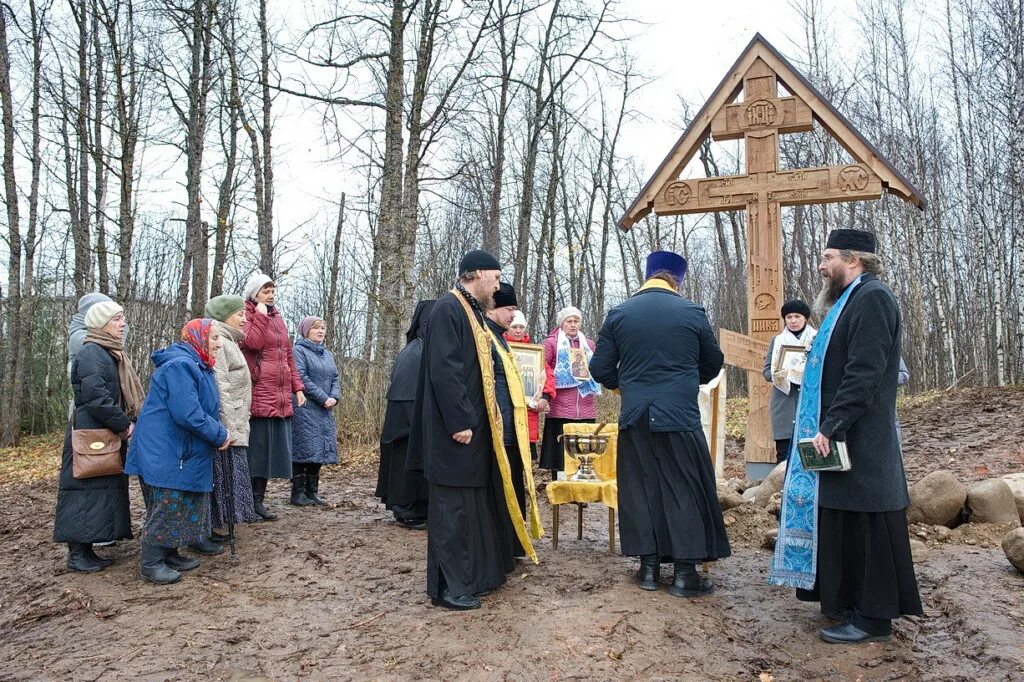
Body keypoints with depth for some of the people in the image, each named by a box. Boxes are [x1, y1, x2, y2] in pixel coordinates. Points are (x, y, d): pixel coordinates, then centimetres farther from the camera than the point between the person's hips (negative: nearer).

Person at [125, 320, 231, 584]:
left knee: (182, 506, 15)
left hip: (184, 453, 11)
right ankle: (150, 563, 5)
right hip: (164, 452, -11)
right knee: (166, 506, -5)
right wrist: (220, 436, -17)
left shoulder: (197, 367, 16)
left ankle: (169, 555, 25)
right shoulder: (180, 365, -20)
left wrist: (219, 433, 7)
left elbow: (204, 411, 23)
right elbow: (187, 414, -28)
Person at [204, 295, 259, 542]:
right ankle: (203, 532, 3)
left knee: (223, 476, 13)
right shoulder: (219, 344, -14)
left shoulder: (228, 343, 19)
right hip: (225, 427, -10)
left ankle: (210, 528, 20)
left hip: (233, 426, 10)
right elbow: (219, 388, -21)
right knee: (219, 476, -4)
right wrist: (228, 428, -23)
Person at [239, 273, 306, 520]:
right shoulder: (247, 315, 0)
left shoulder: (277, 318, 21)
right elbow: (252, 343, -19)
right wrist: (260, 315, -10)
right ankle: (248, 501, 2)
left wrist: (297, 387, 16)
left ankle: (258, 500, 12)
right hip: (258, 392, -7)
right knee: (256, 446, -6)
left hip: (281, 395, 7)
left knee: (273, 447, 6)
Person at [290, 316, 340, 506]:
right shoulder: (299, 351, -5)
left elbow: (335, 378, 14)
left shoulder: (327, 354, 18)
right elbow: (301, 378, -14)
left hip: (325, 411, 7)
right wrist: (323, 398, -16)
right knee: (304, 449, -7)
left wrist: (334, 397, -5)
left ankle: (312, 492, 15)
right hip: (304, 409, -7)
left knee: (320, 449, 8)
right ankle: (298, 493, 1)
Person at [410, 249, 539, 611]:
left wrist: (484, 419, 17)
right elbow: (443, 369, -22)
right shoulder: (448, 308, -14)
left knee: (477, 502, 16)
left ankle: (478, 573, 27)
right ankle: (448, 587, 7)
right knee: (452, 506, -3)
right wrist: (460, 422, -23)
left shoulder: (473, 312, 17)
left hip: (476, 426, 10)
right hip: (455, 430, -10)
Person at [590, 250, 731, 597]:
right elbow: (713, 364, 9)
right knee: (685, 490, 6)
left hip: (635, 417, 2)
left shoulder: (618, 314, 1)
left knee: (641, 489, 12)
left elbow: (600, 369, 2)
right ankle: (685, 571, 8)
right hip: (681, 416, -2)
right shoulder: (692, 312, -2)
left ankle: (649, 566, 17)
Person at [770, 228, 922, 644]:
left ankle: (874, 618, 8)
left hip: (860, 439, -10)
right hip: (839, 434, 10)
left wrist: (831, 427, -22)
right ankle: (851, 603, 25)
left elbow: (865, 372, -22)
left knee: (864, 524, -2)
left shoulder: (872, 298, -14)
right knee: (844, 521, 14)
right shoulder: (852, 299, 17)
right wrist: (827, 425, 15)